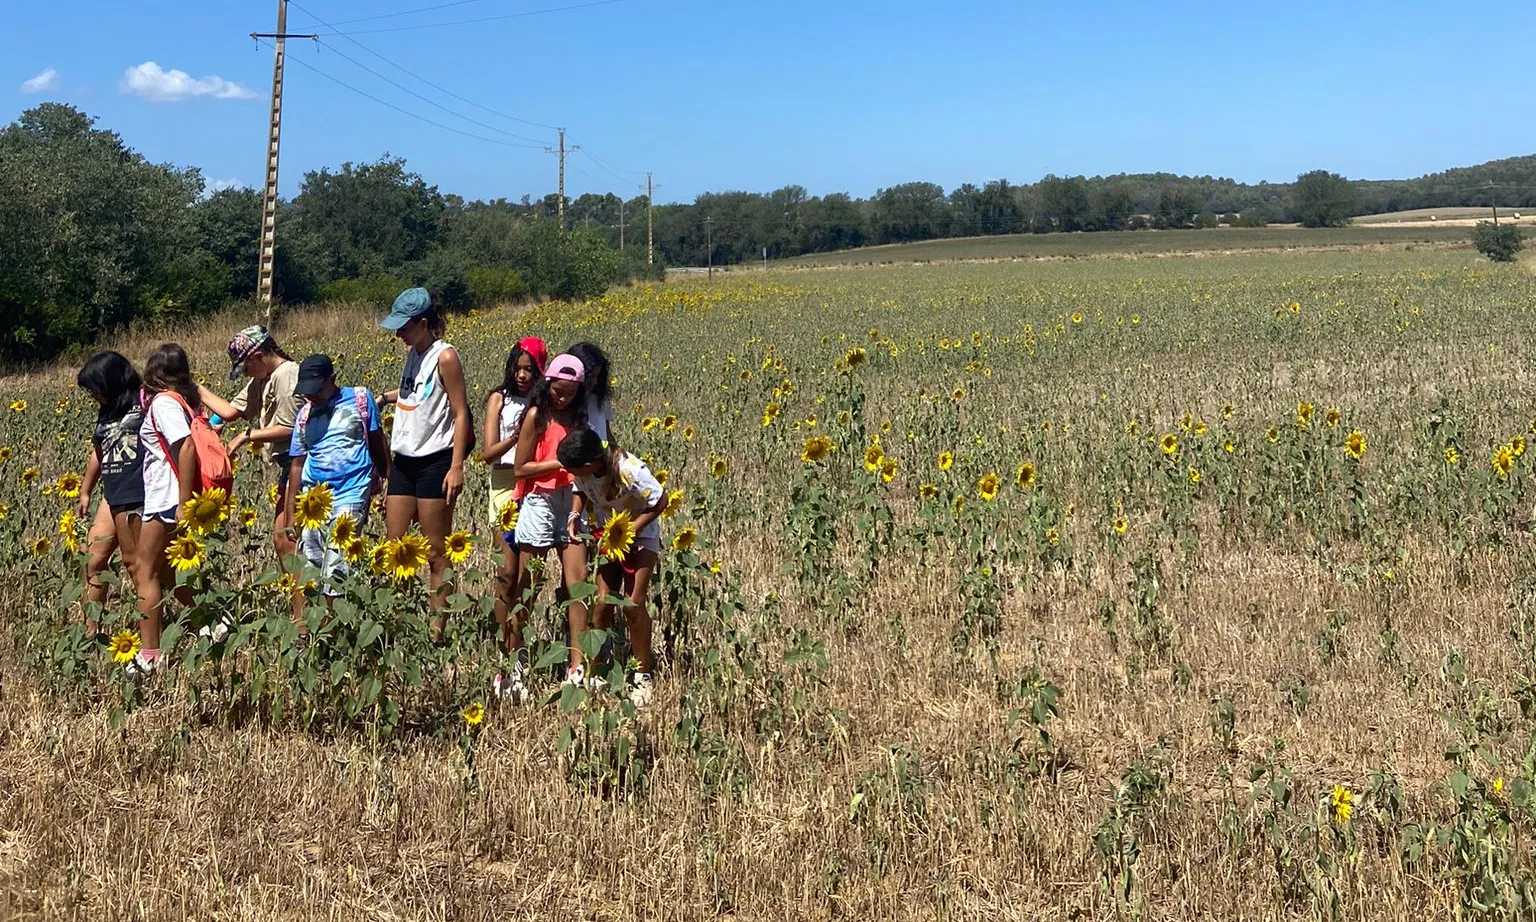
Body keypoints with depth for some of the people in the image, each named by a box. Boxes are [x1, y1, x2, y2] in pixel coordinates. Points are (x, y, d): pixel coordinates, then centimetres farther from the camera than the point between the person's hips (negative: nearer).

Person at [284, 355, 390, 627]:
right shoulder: (304, 415, 11)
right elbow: (297, 464, 14)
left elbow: (378, 442, 9)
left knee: (334, 572, -10)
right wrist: (290, 515, 12)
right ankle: (300, 625, 10)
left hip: (350, 495, -4)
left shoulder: (360, 399, 2)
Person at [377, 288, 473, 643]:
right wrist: (382, 397, 16)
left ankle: (438, 631, 4)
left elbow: (460, 414, -13)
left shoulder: (445, 357, -10)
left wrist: (456, 468, -19)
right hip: (404, 460, 8)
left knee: (436, 553, -2)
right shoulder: (412, 353, 12)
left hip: (434, 461, -8)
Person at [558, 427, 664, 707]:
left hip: (641, 534, -5)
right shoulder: (584, 471, -19)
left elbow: (660, 501, -22)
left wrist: (630, 530, -25)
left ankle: (643, 675, 3)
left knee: (633, 604, -9)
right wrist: (574, 516, -14)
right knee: (602, 601, -3)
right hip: (607, 535, 5)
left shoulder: (630, 471, -35)